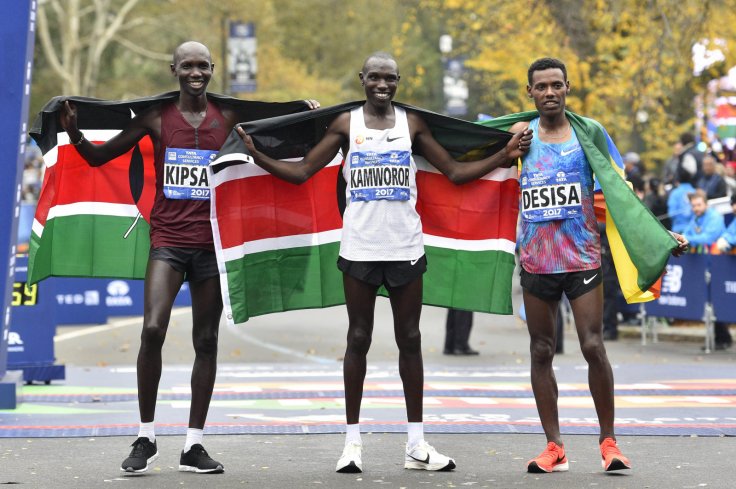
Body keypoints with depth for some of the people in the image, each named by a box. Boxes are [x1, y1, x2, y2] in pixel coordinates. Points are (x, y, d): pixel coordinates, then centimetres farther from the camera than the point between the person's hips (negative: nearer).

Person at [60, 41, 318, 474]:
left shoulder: (228, 118, 6)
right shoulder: (156, 117, 2)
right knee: (153, 330, -18)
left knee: (206, 341, 6)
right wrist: (75, 134, -12)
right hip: (169, 240, -2)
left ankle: (194, 445, 14)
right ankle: (146, 437, -3)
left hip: (213, 242, 2)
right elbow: (100, 156, 6)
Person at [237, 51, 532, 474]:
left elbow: (455, 172, 8)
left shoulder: (412, 123, 6)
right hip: (359, 247, -1)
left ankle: (417, 444, 10)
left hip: (405, 248, 1)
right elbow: (302, 172, 3)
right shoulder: (346, 124, 4)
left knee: (410, 340, 5)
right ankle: (353, 441, 9)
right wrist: (257, 155, -9)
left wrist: (504, 157, -3)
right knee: (358, 340, 3)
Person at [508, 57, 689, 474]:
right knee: (541, 353, 5)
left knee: (593, 347, -7)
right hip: (537, 261, 2)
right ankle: (554, 447, 12)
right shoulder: (520, 134, 5)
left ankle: (609, 441, 6)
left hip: (583, 257, -2)